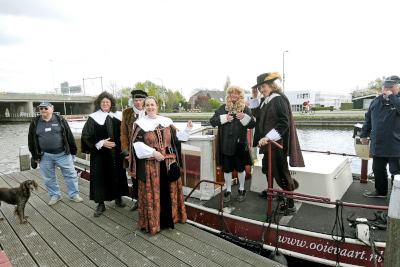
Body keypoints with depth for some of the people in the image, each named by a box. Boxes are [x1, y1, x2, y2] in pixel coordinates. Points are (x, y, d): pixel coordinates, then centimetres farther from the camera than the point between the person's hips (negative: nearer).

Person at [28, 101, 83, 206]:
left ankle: (74, 195, 17)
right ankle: (54, 196, 30)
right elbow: (31, 140, 9)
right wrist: (35, 156, 7)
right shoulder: (35, 122, 4)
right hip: (45, 156, 2)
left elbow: (69, 136, 3)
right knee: (48, 178, 12)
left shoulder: (60, 120, -1)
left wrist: (73, 151, 3)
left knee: (70, 174, 3)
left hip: (63, 154, -2)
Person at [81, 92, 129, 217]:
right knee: (100, 177, 2)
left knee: (118, 174, 10)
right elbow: (86, 136, -5)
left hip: (116, 153, 2)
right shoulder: (93, 118, -3)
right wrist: (101, 143, -15)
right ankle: (101, 204, 16)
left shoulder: (118, 116, 4)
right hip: (100, 154, -2)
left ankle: (118, 198, 30)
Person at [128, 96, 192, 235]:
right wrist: (152, 152, -17)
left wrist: (187, 129, 0)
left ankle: (169, 217, 30)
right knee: (151, 192, 3)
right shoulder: (140, 123, 0)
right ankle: (152, 222, 18)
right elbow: (137, 143, -7)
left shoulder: (166, 121, 9)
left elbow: (176, 137, 13)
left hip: (168, 162, 4)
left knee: (170, 190, 12)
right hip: (150, 164, -3)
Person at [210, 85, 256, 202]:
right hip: (225, 144, 1)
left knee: (241, 168, 12)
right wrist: (224, 118, -13)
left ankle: (241, 190, 31)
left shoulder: (245, 108, 5)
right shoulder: (222, 108, 7)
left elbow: (252, 125, 2)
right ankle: (228, 190, 26)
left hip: (240, 144, -1)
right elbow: (212, 121, 3)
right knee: (227, 169, 9)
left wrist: (245, 118, -17)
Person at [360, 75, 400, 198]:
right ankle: (380, 191, 36)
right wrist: (364, 134, 15)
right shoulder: (376, 101, 10)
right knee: (378, 169, 18)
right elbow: (368, 118, 17)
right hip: (377, 145, 6)